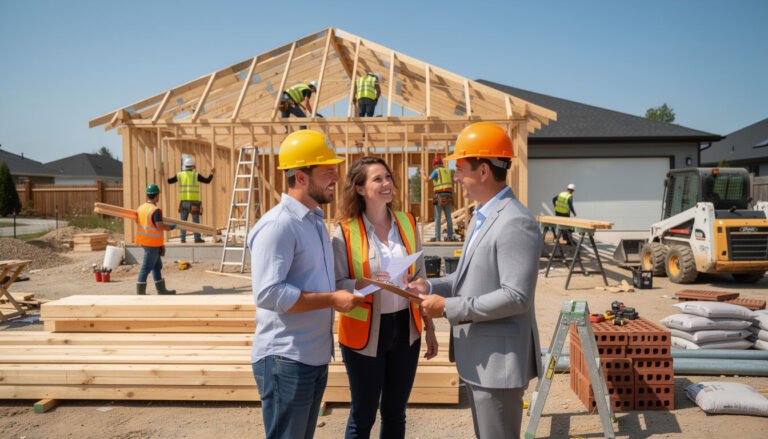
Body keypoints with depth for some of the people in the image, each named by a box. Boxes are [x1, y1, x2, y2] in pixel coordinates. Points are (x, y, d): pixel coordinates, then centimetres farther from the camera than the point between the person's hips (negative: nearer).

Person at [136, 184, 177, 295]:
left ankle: (161, 289, 22)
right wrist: (171, 227, -10)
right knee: (146, 267, -3)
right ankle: (140, 292, 1)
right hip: (152, 243, -9)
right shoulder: (156, 210, -19)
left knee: (157, 265, 16)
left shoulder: (140, 208, 6)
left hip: (144, 240, 9)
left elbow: (138, 222, 15)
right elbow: (160, 226, -25)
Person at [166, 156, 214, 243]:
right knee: (195, 220, 1)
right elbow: (207, 181, -6)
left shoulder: (180, 175, 3)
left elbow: (169, 181, 12)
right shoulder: (195, 175, -8)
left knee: (183, 220, 10)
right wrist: (211, 173, 9)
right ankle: (197, 238, 0)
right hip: (194, 201, -3)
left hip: (183, 201, 4)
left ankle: (183, 238, 8)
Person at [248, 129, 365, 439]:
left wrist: (345, 289, 5)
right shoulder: (277, 225, -19)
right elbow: (268, 293, -27)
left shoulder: (315, 220, 12)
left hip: (315, 355, 9)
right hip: (285, 359, -9)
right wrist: (332, 300, -23)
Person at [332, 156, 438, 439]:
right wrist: (362, 284, -29)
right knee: (363, 415, 10)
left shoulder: (407, 223, 2)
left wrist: (429, 326, 10)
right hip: (365, 332, -4)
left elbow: (420, 277, 8)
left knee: (395, 413, 18)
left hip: (405, 328, 4)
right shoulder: (345, 231, -12)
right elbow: (335, 285, -10)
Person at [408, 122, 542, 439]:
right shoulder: (481, 216, 11)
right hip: (478, 357, 10)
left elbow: (516, 296, -26)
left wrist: (449, 307, -23)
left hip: (499, 358, -10)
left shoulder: (516, 223, -21)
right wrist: (432, 287, 2)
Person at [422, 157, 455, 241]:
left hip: (440, 196, -5)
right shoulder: (449, 170, 15)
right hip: (448, 196, 5)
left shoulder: (436, 171, -3)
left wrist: (423, 175, 7)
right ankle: (450, 237, 6)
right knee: (448, 217, 9)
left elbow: (427, 179, -13)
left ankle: (437, 237, -6)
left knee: (437, 217, -2)